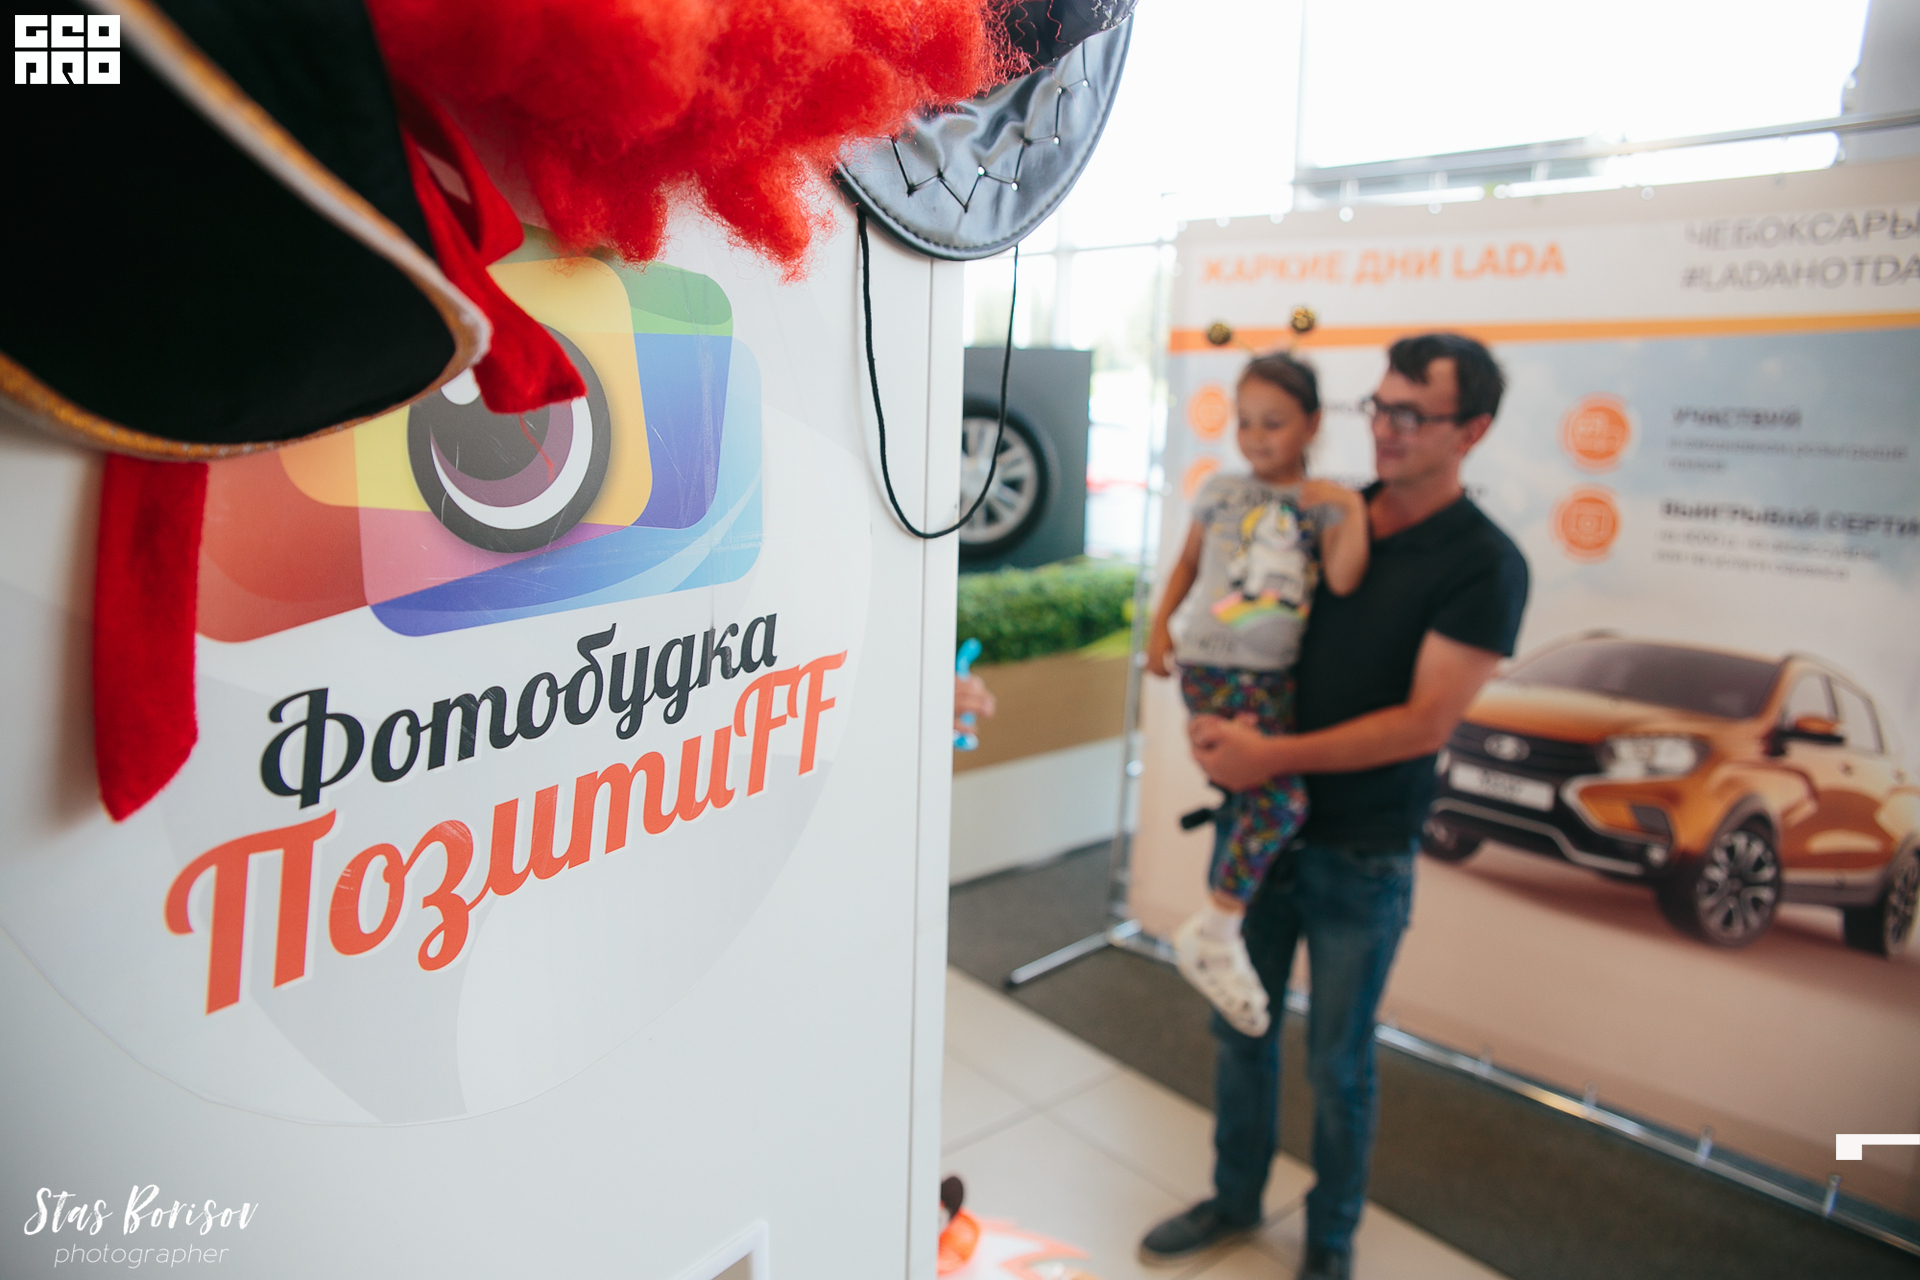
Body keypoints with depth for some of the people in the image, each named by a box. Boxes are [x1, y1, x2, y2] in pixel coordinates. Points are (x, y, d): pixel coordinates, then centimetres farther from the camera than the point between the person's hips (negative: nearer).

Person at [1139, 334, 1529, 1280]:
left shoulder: (1483, 564, -12)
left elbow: (1424, 721, -18)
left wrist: (1274, 755, -22)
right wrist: (1211, 721, -9)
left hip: (1362, 854, -5)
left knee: (1337, 1061, 12)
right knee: (1240, 1027, 18)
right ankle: (1235, 1199, 42)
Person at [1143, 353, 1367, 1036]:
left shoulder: (1326, 504, 5)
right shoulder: (1221, 492, 6)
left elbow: (1344, 580, -11)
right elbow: (1189, 562, 19)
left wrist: (1351, 507, -14)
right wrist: (1162, 622, 10)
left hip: (1283, 675, 3)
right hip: (1215, 670, -3)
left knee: (1249, 802, 10)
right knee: (1280, 798, -19)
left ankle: (1217, 919, 32)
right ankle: (1215, 935, -4)